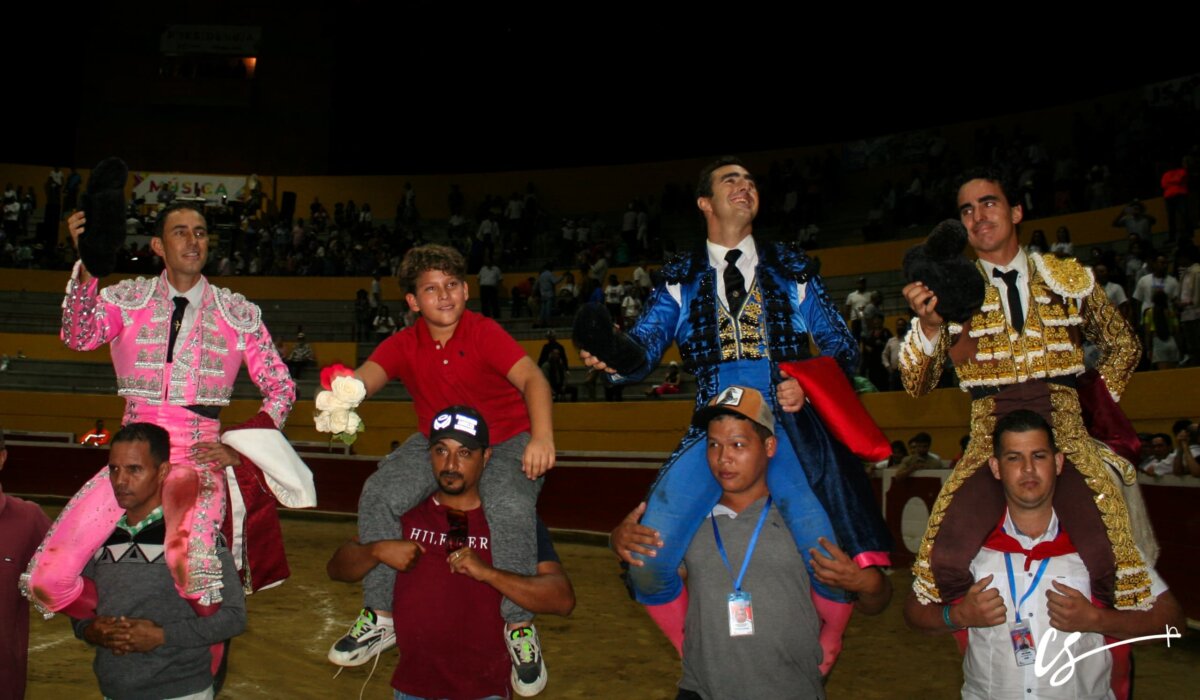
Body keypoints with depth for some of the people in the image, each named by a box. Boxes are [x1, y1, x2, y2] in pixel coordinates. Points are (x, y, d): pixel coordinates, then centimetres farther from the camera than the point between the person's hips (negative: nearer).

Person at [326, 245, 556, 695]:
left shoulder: (485, 333, -15)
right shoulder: (405, 345, -3)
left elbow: (532, 378, -27)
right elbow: (366, 377, -19)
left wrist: (542, 436, -45)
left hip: (505, 442, -4)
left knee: (509, 508, -32)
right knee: (377, 496, -16)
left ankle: (519, 628, -11)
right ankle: (381, 616, 2)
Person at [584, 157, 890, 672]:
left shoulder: (792, 271, 14)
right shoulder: (681, 280, 13)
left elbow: (843, 347, 13)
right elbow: (645, 345, 0)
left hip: (787, 432, 0)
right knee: (645, 564, -13)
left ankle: (822, 659, 18)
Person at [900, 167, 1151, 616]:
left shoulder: (1069, 279, 10)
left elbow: (1122, 345, 24)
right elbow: (917, 385, 0)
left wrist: (1100, 401, 10)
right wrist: (928, 324, -16)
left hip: (1065, 434, 1)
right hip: (990, 442, 0)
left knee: (1108, 557, -23)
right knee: (947, 560, -21)